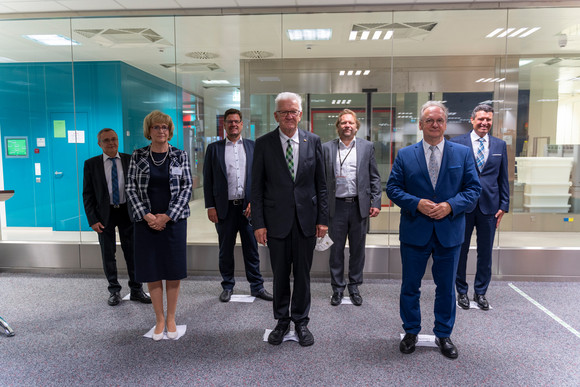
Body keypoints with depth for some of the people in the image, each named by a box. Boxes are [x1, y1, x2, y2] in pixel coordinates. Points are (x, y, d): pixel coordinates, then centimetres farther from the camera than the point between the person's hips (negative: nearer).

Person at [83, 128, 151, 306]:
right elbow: (88, 194, 0)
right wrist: (93, 220, -7)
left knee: (132, 252, 8)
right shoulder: (91, 164, -1)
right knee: (108, 255, 9)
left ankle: (136, 290, 22)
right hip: (104, 213, 0)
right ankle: (114, 290, 25)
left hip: (127, 211, 0)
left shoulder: (130, 160, 0)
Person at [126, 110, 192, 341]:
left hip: (174, 220, -1)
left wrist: (168, 216, -11)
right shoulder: (138, 156, 4)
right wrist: (147, 216, -10)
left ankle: (171, 318, 19)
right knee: (151, 270, 5)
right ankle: (159, 319, 20)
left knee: (174, 269, 3)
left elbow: (187, 188, -2)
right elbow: (131, 188, 2)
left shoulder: (180, 156, 2)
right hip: (146, 221, 1)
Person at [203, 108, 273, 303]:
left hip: (248, 206, 0)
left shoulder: (252, 146, 6)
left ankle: (257, 286, 20)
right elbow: (208, 180, 3)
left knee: (251, 249, 8)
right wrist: (210, 207, -3)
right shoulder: (214, 148, 5)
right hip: (225, 207, 0)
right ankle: (227, 286, 26)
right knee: (226, 250, 10)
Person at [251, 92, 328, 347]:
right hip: (277, 220, -1)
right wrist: (258, 223, -6)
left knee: (303, 274, 11)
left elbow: (321, 184, 5)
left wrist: (323, 218, 1)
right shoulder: (263, 144, -1)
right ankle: (282, 321, 30)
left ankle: (301, 322, 29)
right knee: (280, 275, 11)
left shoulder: (313, 141, 3)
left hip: (306, 220, 1)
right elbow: (257, 187, -1)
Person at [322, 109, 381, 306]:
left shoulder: (367, 147, 5)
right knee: (336, 249, 8)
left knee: (357, 250, 11)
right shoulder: (327, 148, 4)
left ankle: (354, 287, 27)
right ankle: (337, 288, 23)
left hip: (360, 206, 1)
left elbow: (375, 177, 6)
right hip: (336, 206, 0)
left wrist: (375, 202, -1)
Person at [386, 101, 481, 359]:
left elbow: (473, 187, 2)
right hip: (415, 232, 0)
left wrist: (450, 205, -15)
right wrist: (417, 203, -16)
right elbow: (393, 188, -1)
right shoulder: (405, 155, 2)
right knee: (410, 286, 10)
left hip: (449, 232, 1)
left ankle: (443, 335, 31)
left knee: (446, 287, 12)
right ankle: (411, 332, 29)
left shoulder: (463, 153, 4)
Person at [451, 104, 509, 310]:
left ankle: (480, 292, 25)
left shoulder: (500, 145, 9)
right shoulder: (457, 143, -1)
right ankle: (461, 291, 22)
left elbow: (503, 178, 10)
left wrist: (503, 205, 5)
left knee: (485, 252, 10)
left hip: (489, 206, 3)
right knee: (460, 250, 7)